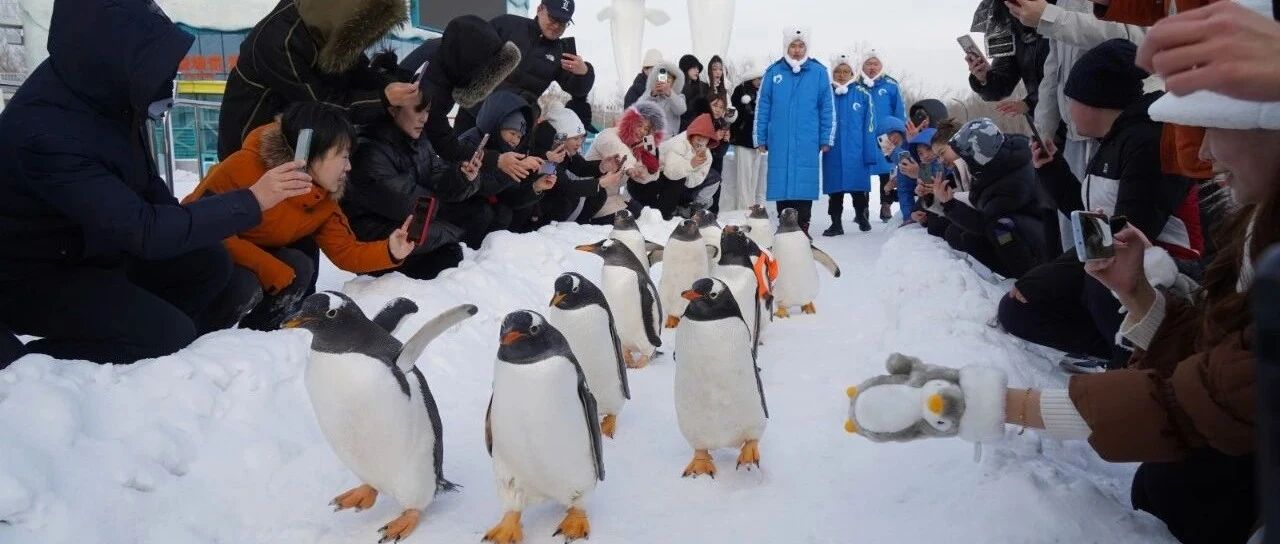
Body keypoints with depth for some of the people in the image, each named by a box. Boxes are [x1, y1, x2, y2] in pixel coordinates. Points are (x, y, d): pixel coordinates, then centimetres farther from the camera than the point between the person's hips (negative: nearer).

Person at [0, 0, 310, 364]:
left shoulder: (93, 85, -11)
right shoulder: (44, 133, -34)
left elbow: (141, 177, 7)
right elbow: (145, 232, -34)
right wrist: (251, 201, -31)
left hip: (94, 246, 8)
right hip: (37, 276, -8)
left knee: (209, 263, -1)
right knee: (169, 335, -18)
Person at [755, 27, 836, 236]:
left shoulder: (819, 72, 4)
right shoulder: (773, 72, 6)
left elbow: (828, 108, 5)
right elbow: (762, 108, 8)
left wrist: (826, 139, 1)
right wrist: (761, 139, 5)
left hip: (807, 145, -1)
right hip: (779, 144, 1)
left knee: (804, 187, -2)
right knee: (781, 187, 4)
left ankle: (802, 231, 7)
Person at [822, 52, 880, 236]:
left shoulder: (863, 94, -1)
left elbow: (869, 126, -3)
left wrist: (870, 154, -8)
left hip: (857, 152, -1)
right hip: (833, 153, 1)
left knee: (858, 187, 6)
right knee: (835, 188, 6)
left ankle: (862, 217, 27)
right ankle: (836, 223, 15)